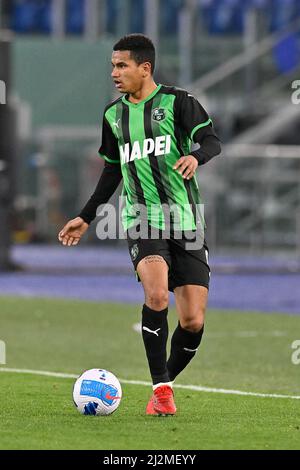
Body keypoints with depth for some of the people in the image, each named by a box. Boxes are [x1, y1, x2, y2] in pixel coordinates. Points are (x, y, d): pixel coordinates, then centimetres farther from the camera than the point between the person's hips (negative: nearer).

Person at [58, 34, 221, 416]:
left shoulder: (177, 102, -1)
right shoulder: (113, 115, 12)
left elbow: (211, 141, -12)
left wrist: (196, 157, -35)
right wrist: (86, 217, 25)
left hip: (186, 221, -1)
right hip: (142, 221, 1)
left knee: (193, 321, -4)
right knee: (156, 293, -27)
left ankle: (166, 382, 22)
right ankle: (161, 389, -18)